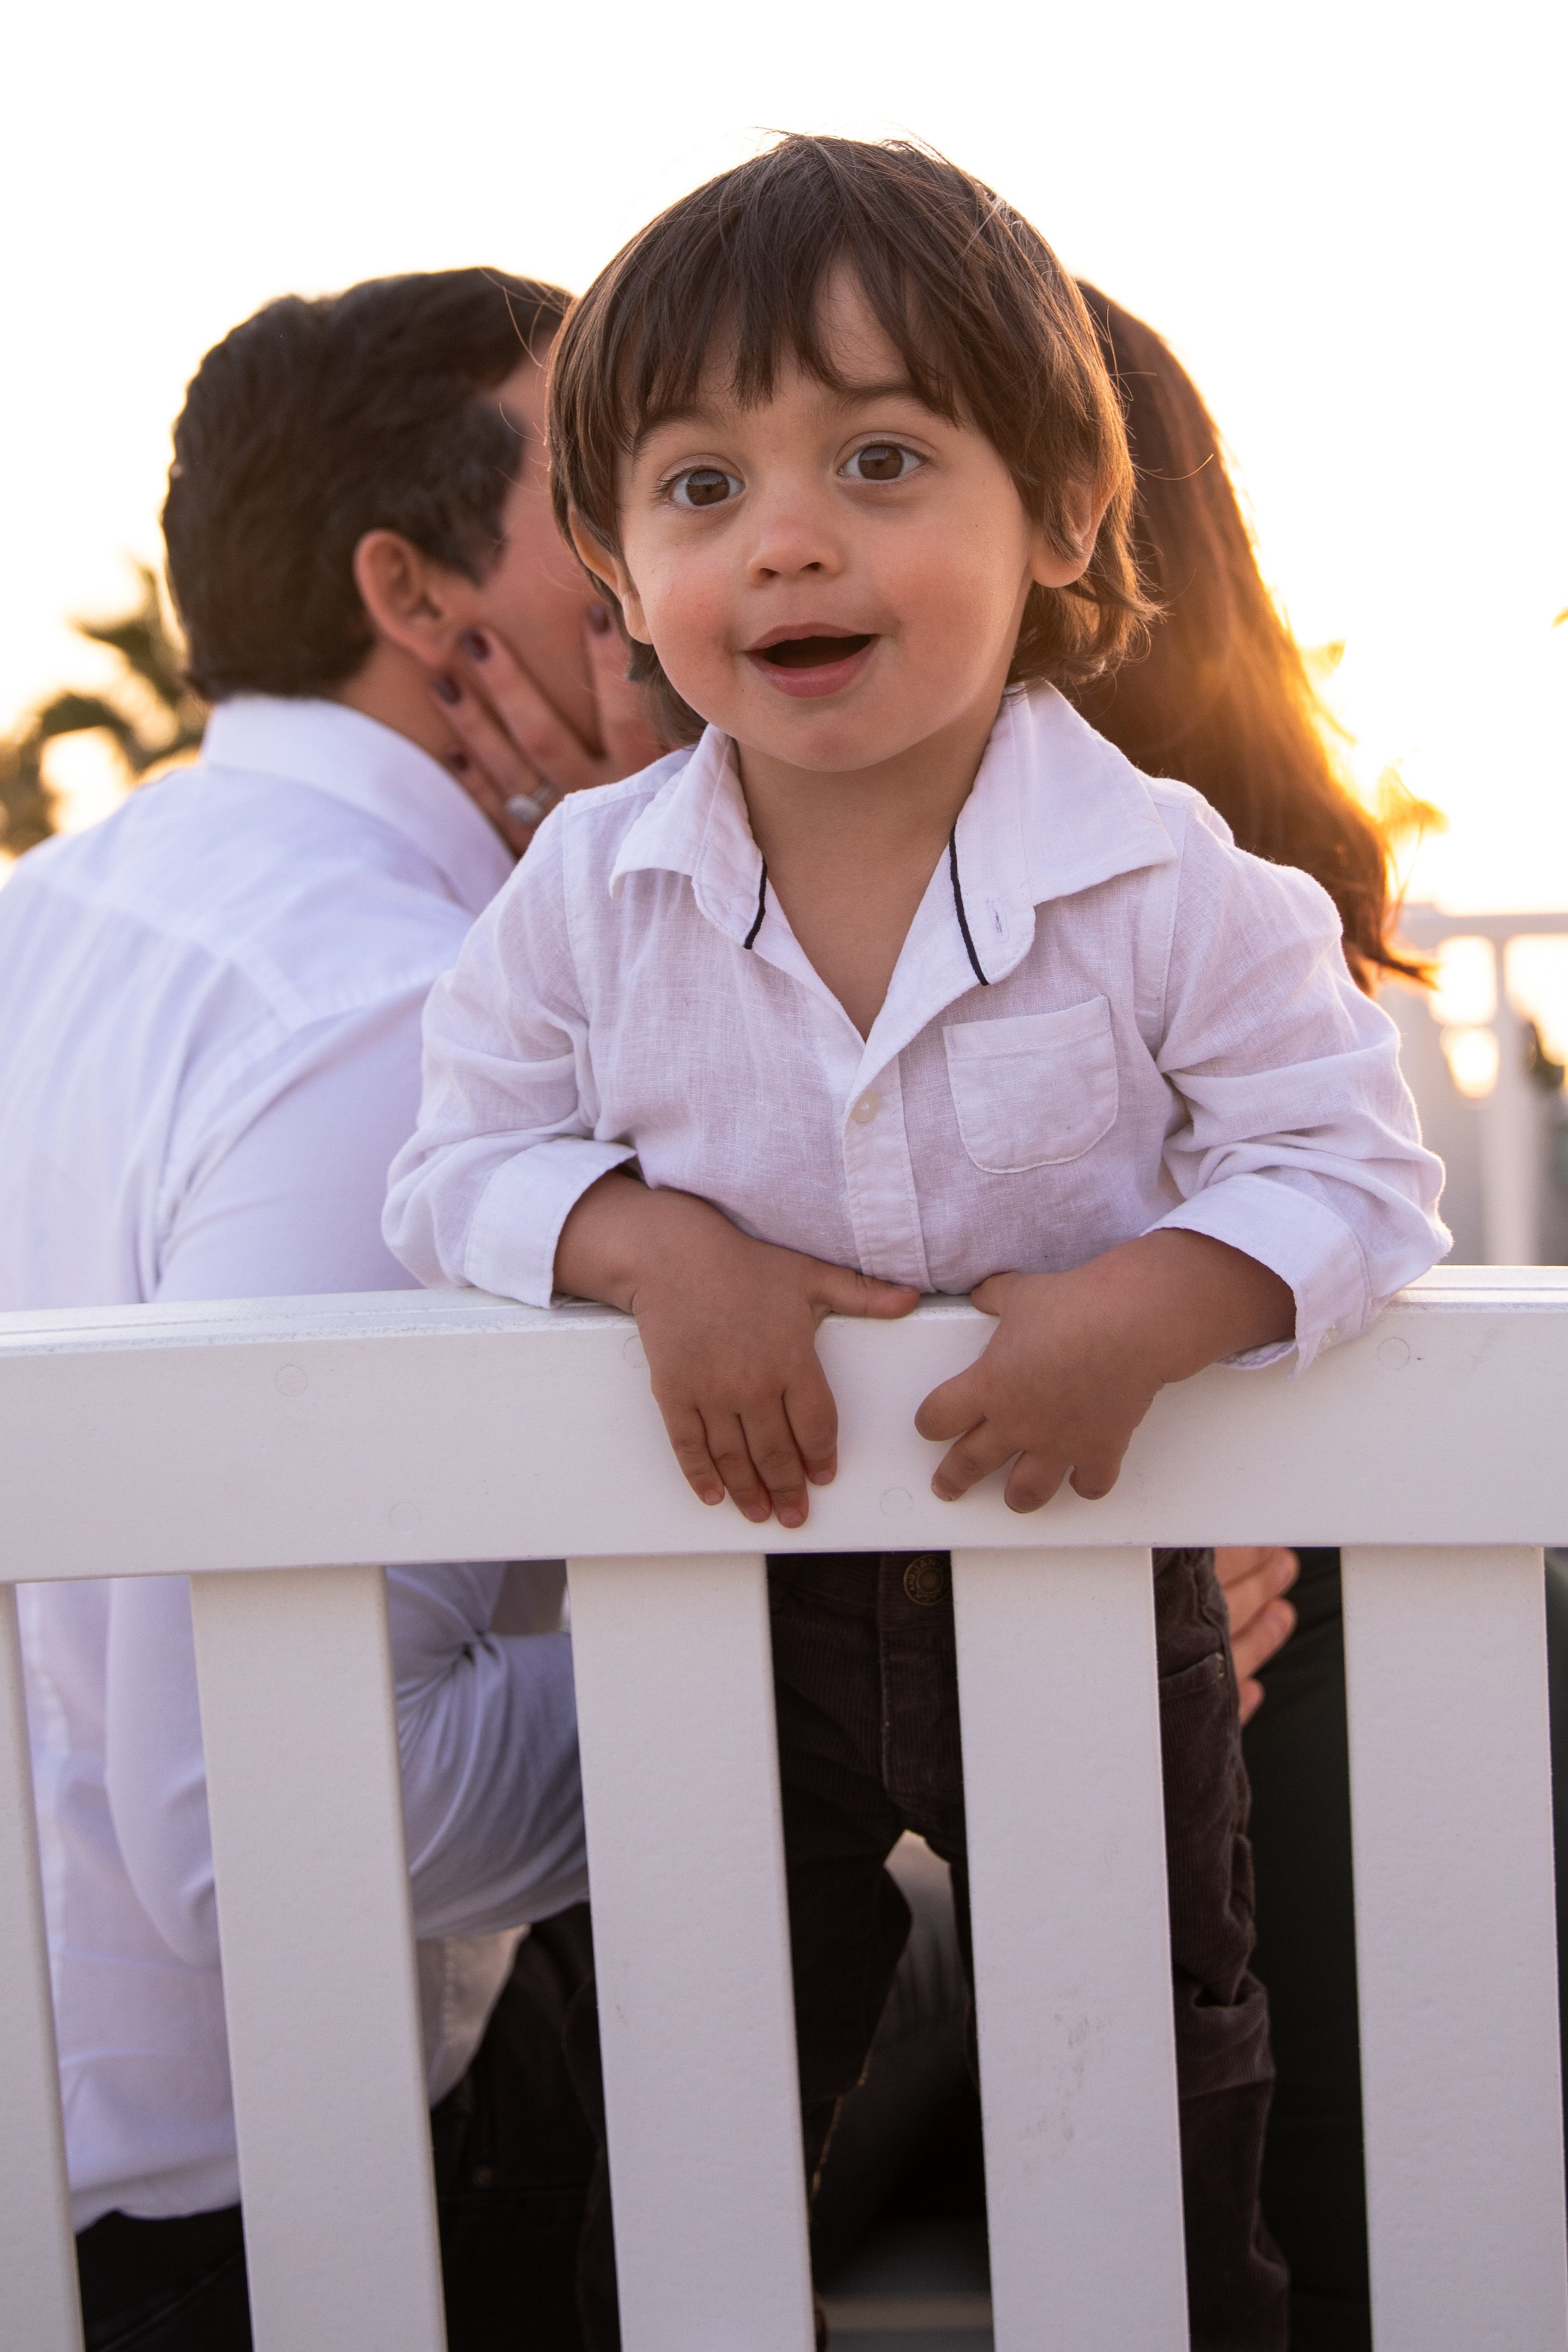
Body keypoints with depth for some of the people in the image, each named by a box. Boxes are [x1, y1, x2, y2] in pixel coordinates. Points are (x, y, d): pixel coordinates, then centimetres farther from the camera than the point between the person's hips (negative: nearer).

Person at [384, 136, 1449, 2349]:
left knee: (1159, 2074, 23)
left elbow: (1350, 1171, -17)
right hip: (735, 1586, 1)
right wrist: (653, 1247, -26)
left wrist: (1150, 1304, -35)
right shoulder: (588, 888, -14)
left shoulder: (1175, 888, -21)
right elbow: (463, 1162, -7)